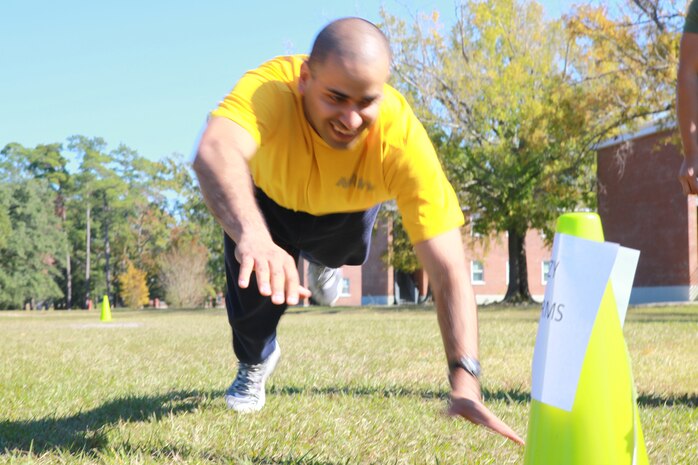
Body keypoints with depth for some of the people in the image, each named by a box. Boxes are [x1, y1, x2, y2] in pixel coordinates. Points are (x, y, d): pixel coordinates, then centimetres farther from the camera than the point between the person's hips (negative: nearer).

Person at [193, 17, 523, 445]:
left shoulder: (404, 140, -41)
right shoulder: (269, 89, -44)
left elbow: (449, 271, -43)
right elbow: (214, 152, -65)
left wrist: (465, 381, -54)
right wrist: (253, 237, -84)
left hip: (347, 206, 3)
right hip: (267, 196, -3)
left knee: (343, 252, -16)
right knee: (252, 285, -14)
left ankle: (320, 258, 25)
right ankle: (255, 363, 23)